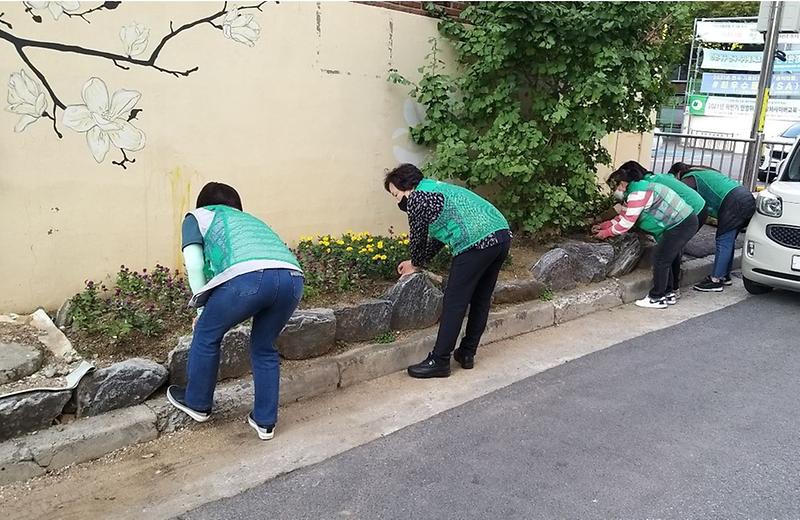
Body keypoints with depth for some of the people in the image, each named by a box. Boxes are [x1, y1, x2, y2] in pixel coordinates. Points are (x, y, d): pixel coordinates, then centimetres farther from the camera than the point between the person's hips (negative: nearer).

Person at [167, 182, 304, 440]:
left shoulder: (198, 215, 28)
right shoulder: (250, 219, 43)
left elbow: (194, 264, 12)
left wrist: (203, 309, 22)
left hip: (249, 275, -5)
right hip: (293, 277, 5)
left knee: (207, 334, 22)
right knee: (264, 347, 27)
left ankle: (197, 403, 39)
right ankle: (265, 421, 33)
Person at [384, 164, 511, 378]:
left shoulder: (416, 198, 1)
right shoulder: (437, 188, 29)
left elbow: (418, 239, 8)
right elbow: (437, 236, 35)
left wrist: (415, 264, 28)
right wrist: (417, 263, 39)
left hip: (476, 243, -9)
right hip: (503, 234, 10)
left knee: (454, 303, -1)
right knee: (481, 299, 17)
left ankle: (439, 361, 5)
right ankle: (467, 353, 28)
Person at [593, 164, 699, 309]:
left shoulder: (638, 193, -20)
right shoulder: (635, 191, 13)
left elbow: (627, 222, -19)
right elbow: (623, 216, 17)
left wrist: (605, 233, -8)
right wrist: (603, 225, 12)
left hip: (682, 224, -10)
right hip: (682, 222, 10)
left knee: (660, 259, -7)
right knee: (665, 259, 15)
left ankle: (657, 298, 1)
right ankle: (666, 294, 25)